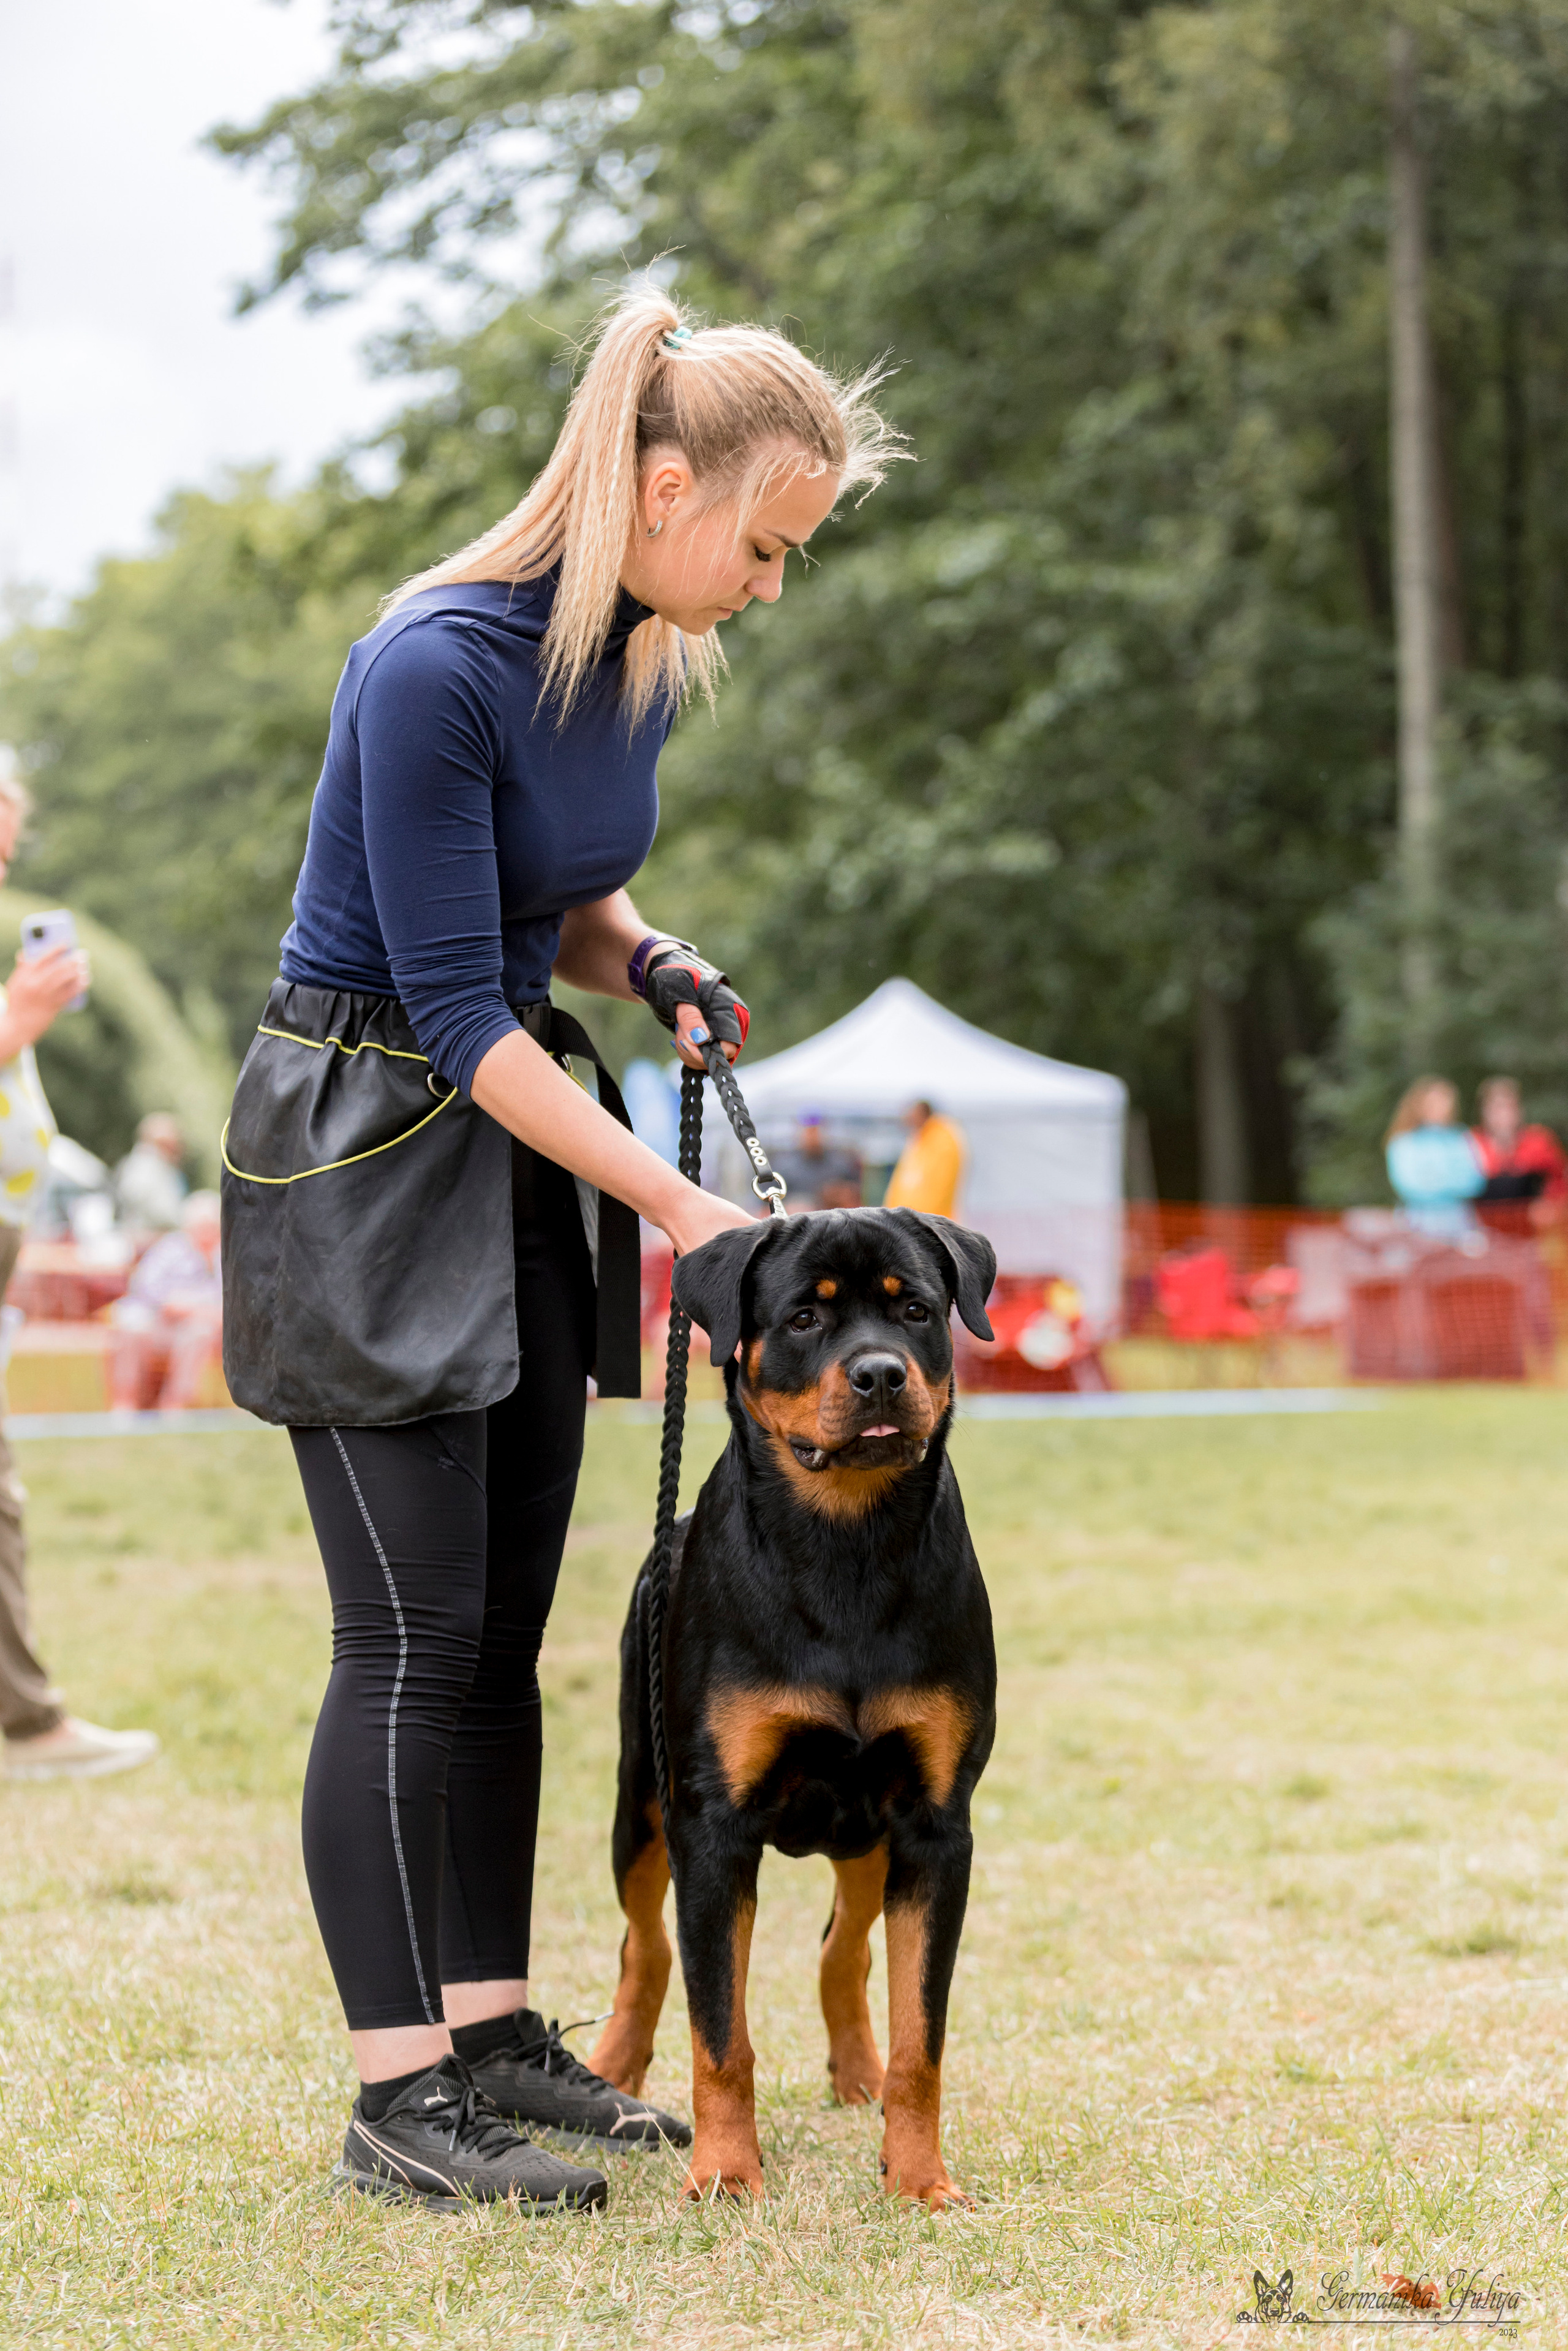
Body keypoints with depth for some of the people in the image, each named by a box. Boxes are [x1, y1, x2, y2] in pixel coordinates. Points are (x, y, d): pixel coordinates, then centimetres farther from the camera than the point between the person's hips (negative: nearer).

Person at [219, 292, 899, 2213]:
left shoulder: (648, 663, 3)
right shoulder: (438, 665, -23)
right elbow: (456, 1006, -22)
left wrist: (651, 965, -3)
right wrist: (681, 1206, -22)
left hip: (515, 1154, 8)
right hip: (364, 1156, -8)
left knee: (503, 1632, 10)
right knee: (413, 1639, -8)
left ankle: (490, 2032, 18)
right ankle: (396, 2098, -3)